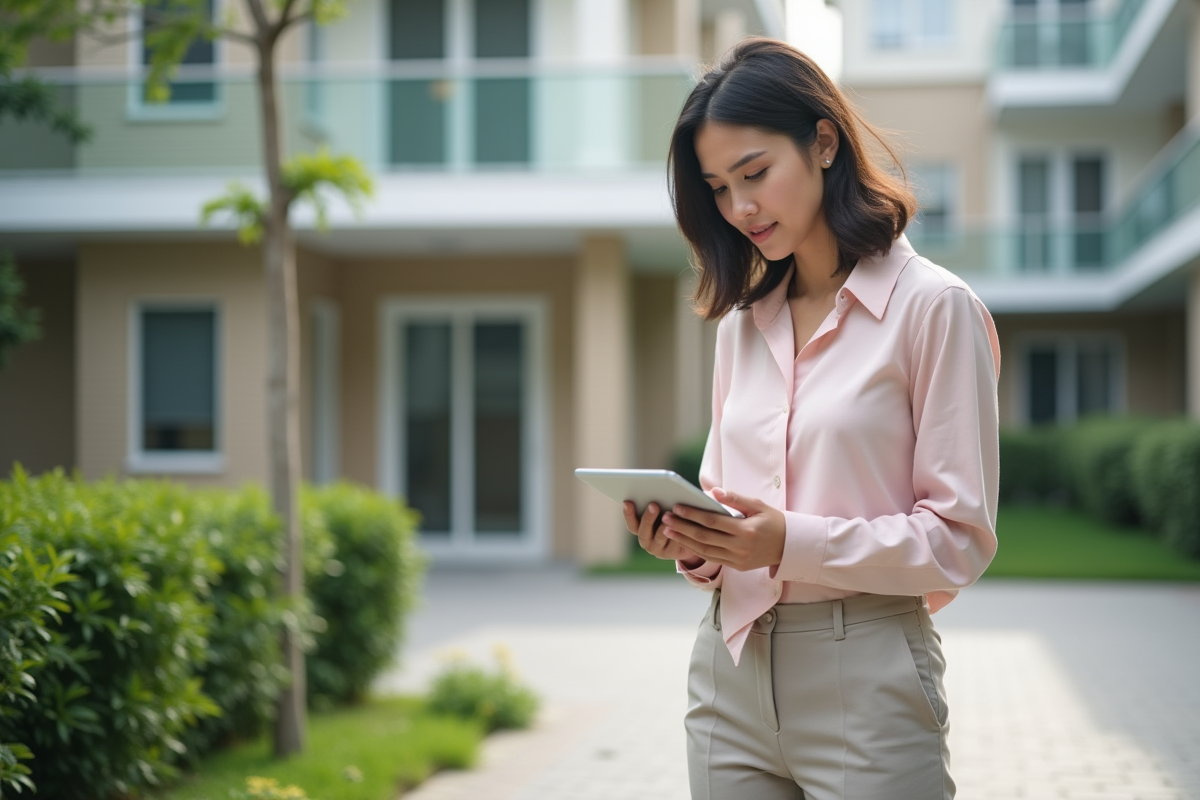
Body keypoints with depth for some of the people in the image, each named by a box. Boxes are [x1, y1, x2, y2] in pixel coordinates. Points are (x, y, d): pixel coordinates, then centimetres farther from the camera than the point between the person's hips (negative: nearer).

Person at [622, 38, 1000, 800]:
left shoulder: (933, 306, -7)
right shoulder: (743, 320, 13)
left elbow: (961, 537, -10)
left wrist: (794, 543, -21)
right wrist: (690, 540, -5)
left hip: (864, 676, -5)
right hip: (730, 671, 6)